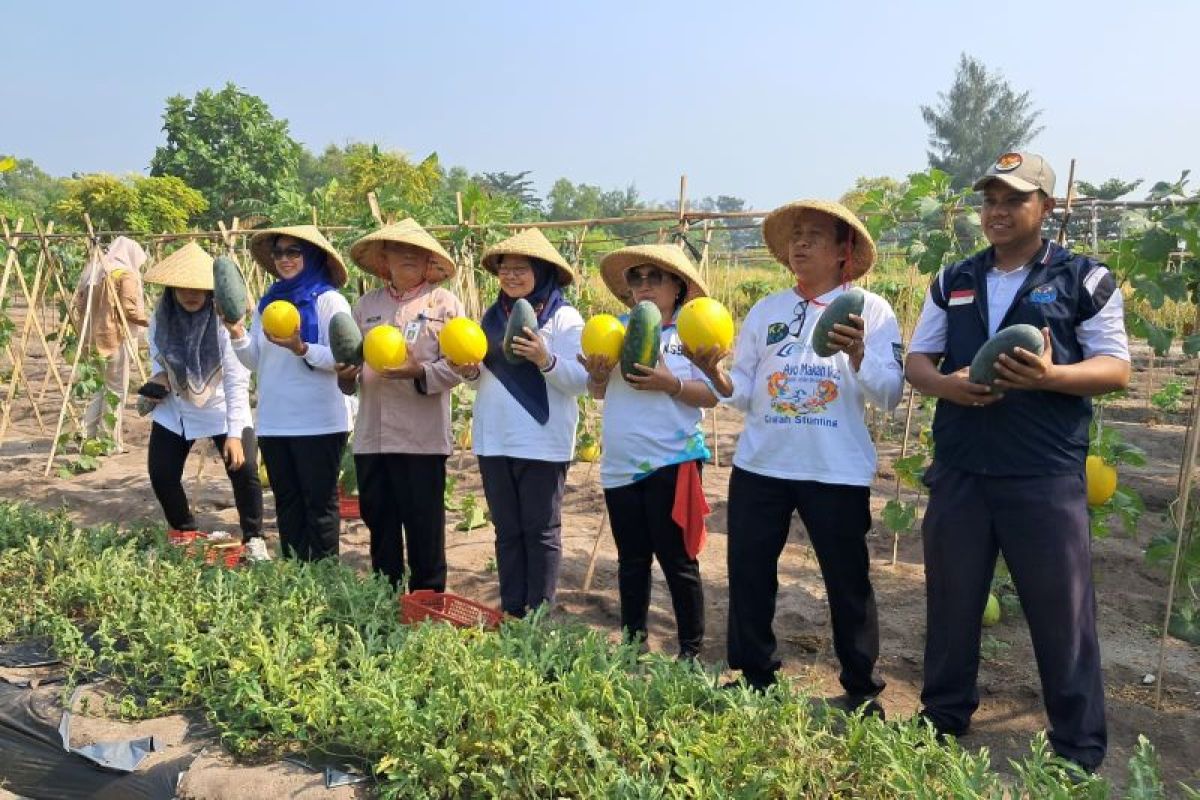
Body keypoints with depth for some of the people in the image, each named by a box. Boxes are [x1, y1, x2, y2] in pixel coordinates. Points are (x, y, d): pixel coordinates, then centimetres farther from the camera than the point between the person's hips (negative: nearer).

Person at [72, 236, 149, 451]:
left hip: (95, 338, 7)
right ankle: (111, 441, 2)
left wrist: (87, 330, 18)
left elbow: (77, 305, 11)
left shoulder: (93, 269, 13)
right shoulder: (126, 274, -8)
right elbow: (129, 309, -17)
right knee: (116, 390, 0)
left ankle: (89, 437, 17)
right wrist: (146, 321, -1)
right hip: (116, 338, -7)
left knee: (96, 388, 16)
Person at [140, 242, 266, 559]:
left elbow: (237, 381, -26)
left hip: (221, 411, -4)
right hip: (174, 411, 4)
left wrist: (234, 434, -32)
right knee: (161, 474, 3)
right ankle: (185, 534, 28)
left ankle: (253, 539, 3)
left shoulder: (224, 322, -24)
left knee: (244, 470, -17)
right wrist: (158, 375, -14)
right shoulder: (160, 319, -12)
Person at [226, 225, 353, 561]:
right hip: (274, 421, 6)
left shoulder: (329, 300, -6)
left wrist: (301, 349, -26)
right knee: (287, 500, 13)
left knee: (320, 501, 3)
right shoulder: (267, 302, 12)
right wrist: (237, 334, -4)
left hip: (318, 422, -6)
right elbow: (255, 360, 13)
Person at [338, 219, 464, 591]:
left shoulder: (444, 302, 0)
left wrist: (420, 372, -22)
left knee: (424, 527, 3)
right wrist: (347, 373, -7)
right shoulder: (367, 304, 14)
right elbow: (350, 357, 14)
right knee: (379, 522, 14)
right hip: (372, 435, 5)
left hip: (422, 437, -4)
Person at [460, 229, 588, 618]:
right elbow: (487, 375, 15)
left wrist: (546, 360, -29)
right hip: (493, 439, 6)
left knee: (541, 532, 4)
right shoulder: (492, 315, 10)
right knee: (507, 531, 13)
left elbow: (580, 380, -13)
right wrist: (471, 371, -7)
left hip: (542, 443, -6)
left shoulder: (564, 317, -7)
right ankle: (511, 611, 22)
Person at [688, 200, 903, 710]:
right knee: (748, 574, 9)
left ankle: (861, 691, 23)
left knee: (848, 582, 6)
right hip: (759, 465, 4)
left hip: (837, 471, -4)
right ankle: (755, 679, 26)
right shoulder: (765, 311, 10)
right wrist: (715, 374, -12)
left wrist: (857, 354, -26)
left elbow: (889, 396, -10)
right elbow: (745, 394, 8)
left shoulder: (870, 309, -1)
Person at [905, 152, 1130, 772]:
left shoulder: (1085, 279, 1)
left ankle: (1079, 752, 18)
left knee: (1062, 610, 4)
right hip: (958, 469, 4)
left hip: (1046, 475, -3)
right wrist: (946, 384, -11)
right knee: (950, 600, 12)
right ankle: (942, 722, 28)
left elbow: (1115, 369, -3)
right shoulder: (952, 282, 12)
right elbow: (917, 359, 12)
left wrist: (1050, 376, -23)